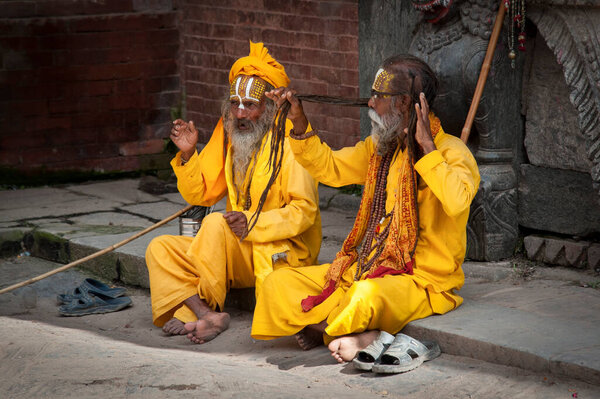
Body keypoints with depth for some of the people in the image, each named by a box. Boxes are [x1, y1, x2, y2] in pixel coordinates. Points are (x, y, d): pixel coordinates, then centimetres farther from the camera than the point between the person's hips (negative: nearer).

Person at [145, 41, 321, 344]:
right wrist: (187, 155, -4)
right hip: (238, 251, 8)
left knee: (215, 223, -30)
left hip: (282, 252, -8)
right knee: (159, 250, -6)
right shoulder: (228, 135, 8)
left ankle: (196, 311, -20)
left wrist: (254, 222, -28)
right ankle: (208, 316, -28)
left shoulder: (288, 142, -13)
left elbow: (305, 210, -17)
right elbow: (201, 194, 12)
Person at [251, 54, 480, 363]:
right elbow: (329, 168, 23)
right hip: (369, 269, 8)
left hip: (424, 282, -8)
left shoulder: (451, 151, -12)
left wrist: (427, 147, -26)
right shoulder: (380, 147, 13)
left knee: (367, 295, -41)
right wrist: (298, 122, 11)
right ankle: (367, 336, -17)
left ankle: (328, 332, -11)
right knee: (279, 284, -3)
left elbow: (457, 202, -32)